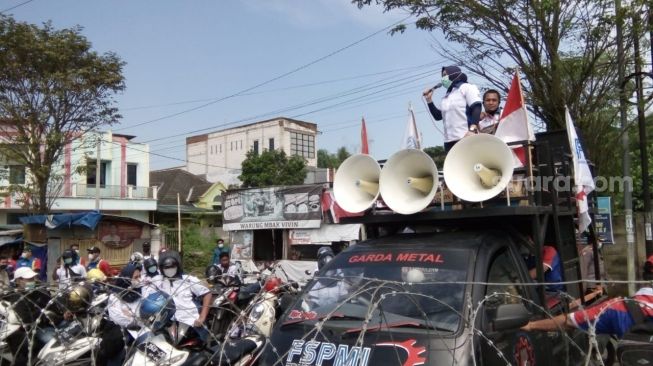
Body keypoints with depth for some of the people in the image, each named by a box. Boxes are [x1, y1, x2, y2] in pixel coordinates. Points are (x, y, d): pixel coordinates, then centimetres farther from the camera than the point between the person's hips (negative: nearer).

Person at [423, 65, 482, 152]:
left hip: (466, 137, -7)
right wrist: (429, 100, 15)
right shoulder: (446, 97, 26)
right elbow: (438, 116, 23)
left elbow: (476, 108, -7)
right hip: (449, 140, 7)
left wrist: (472, 129, -21)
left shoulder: (466, 87, 6)